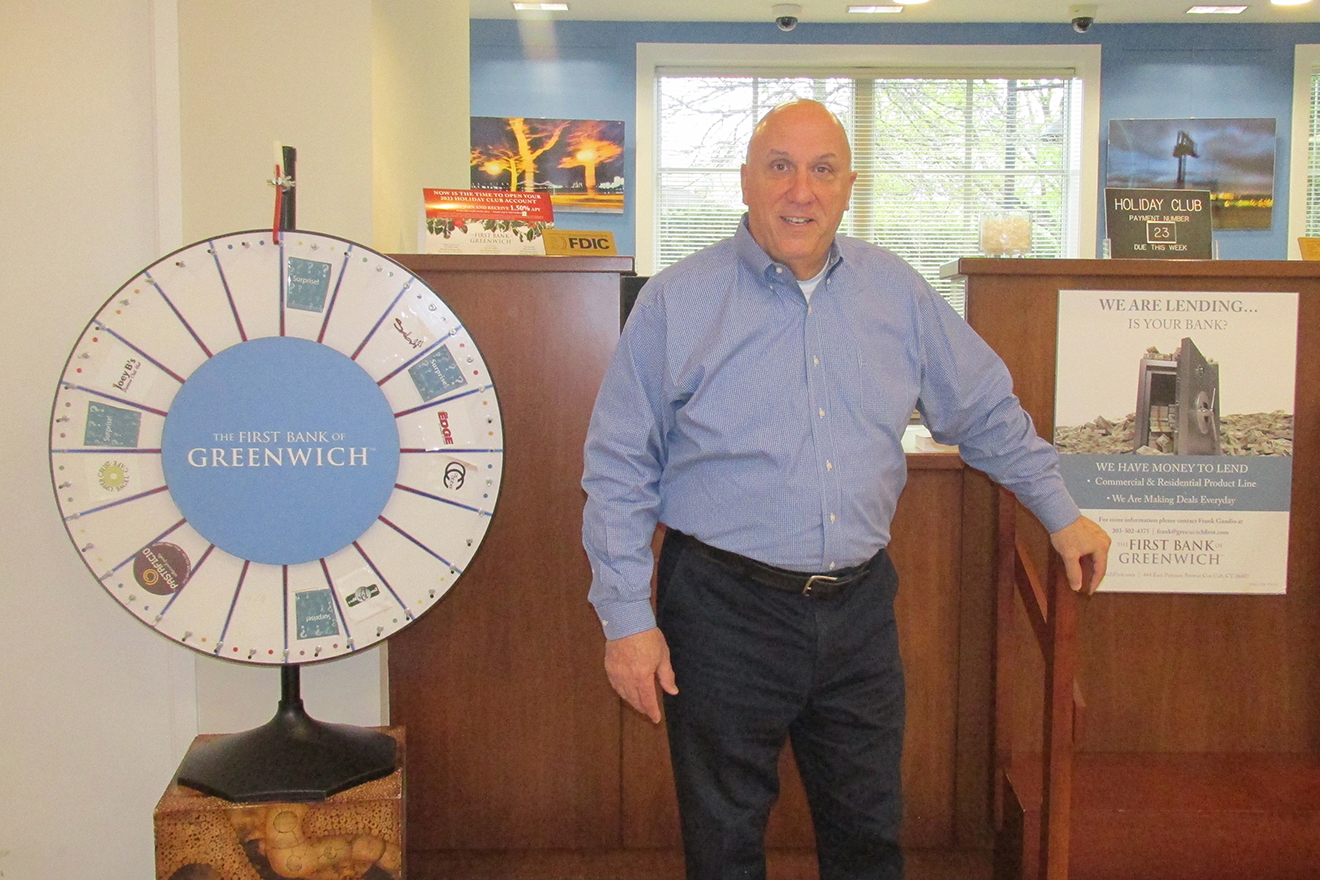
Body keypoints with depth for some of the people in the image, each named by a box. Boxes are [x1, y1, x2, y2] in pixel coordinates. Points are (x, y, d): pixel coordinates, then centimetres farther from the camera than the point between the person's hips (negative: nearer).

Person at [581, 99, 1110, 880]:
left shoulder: (898, 293, 5)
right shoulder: (679, 301, -6)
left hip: (860, 608, 3)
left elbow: (986, 410, 17)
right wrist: (628, 619, -8)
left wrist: (1062, 514, 19)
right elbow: (619, 471, -4)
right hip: (726, 610, -3)